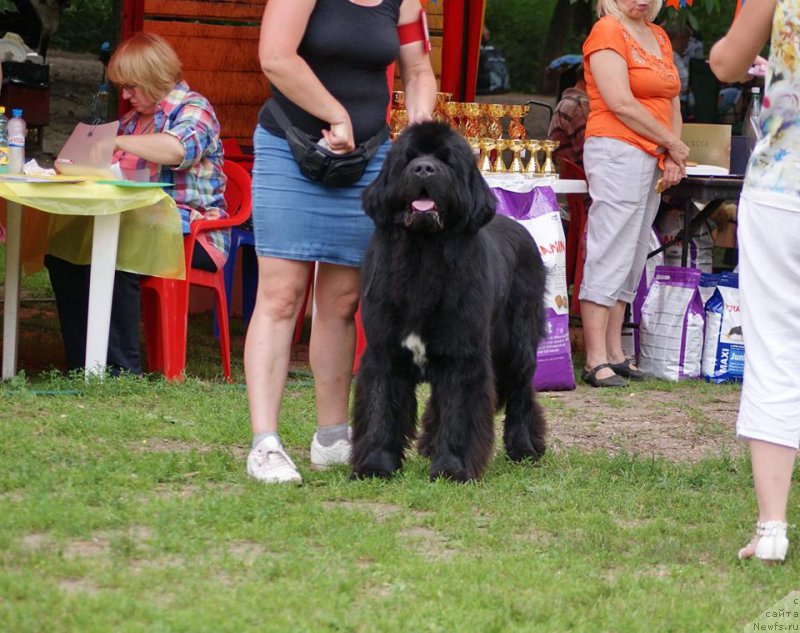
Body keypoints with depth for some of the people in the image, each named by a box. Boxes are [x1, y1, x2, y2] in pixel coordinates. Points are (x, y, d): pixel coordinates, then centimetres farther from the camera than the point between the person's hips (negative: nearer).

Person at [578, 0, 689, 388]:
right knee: (610, 256, -10)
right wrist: (672, 144, -6)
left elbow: (672, 102, 18)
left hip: (654, 160, 8)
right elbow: (620, 103, -14)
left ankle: (615, 355, 14)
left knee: (631, 259, 9)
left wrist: (674, 157, 3)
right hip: (618, 149, -8)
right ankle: (596, 362, -11)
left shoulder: (659, 37, 18)